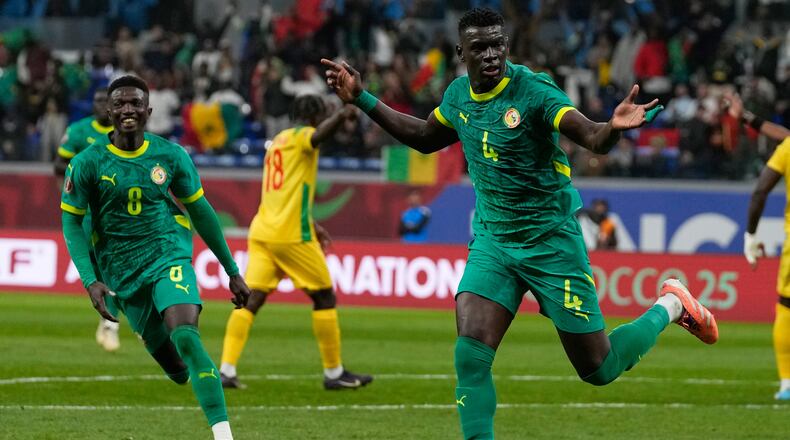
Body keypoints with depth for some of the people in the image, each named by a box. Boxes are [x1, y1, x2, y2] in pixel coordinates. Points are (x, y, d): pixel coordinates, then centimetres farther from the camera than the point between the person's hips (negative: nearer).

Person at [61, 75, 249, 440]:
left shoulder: (171, 156, -1)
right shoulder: (87, 163, -5)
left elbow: (200, 211, 9)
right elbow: (71, 222, 1)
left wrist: (232, 271, 13)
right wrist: (90, 281, -11)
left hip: (169, 255, -1)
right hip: (122, 272, 1)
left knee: (185, 336, -26)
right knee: (177, 368, 2)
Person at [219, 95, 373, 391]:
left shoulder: (278, 141, 23)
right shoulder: (300, 136, -3)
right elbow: (319, 136, -30)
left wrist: (312, 226, 38)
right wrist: (341, 116, -50)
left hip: (262, 231, 8)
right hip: (292, 234, -8)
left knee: (252, 299, 0)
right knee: (324, 297, 5)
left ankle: (226, 370, -13)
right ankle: (334, 372, 10)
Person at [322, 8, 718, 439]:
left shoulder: (533, 90, -17)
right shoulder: (459, 95, 2)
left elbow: (593, 138, -27)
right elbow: (425, 137, 22)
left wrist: (614, 126, -50)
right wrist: (361, 98, 19)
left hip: (551, 241, -5)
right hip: (491, 242, 5)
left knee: (598, 369, 4)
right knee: (470, 354, -16)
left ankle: (670, 306, 31)